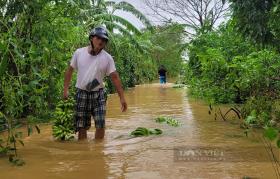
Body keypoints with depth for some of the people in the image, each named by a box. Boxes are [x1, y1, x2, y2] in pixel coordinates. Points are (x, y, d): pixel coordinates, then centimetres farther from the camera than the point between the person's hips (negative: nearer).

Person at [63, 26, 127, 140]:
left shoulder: (107, 58, -5)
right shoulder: (79, 53, -4)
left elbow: (115, 77, -6)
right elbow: (70, 70, 6)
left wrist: (122, 97, -9)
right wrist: (65, 89, 2)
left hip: (98, 94, 0)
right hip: (82, 94, 0)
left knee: (100, 126, -3)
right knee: (82, 127, 5)